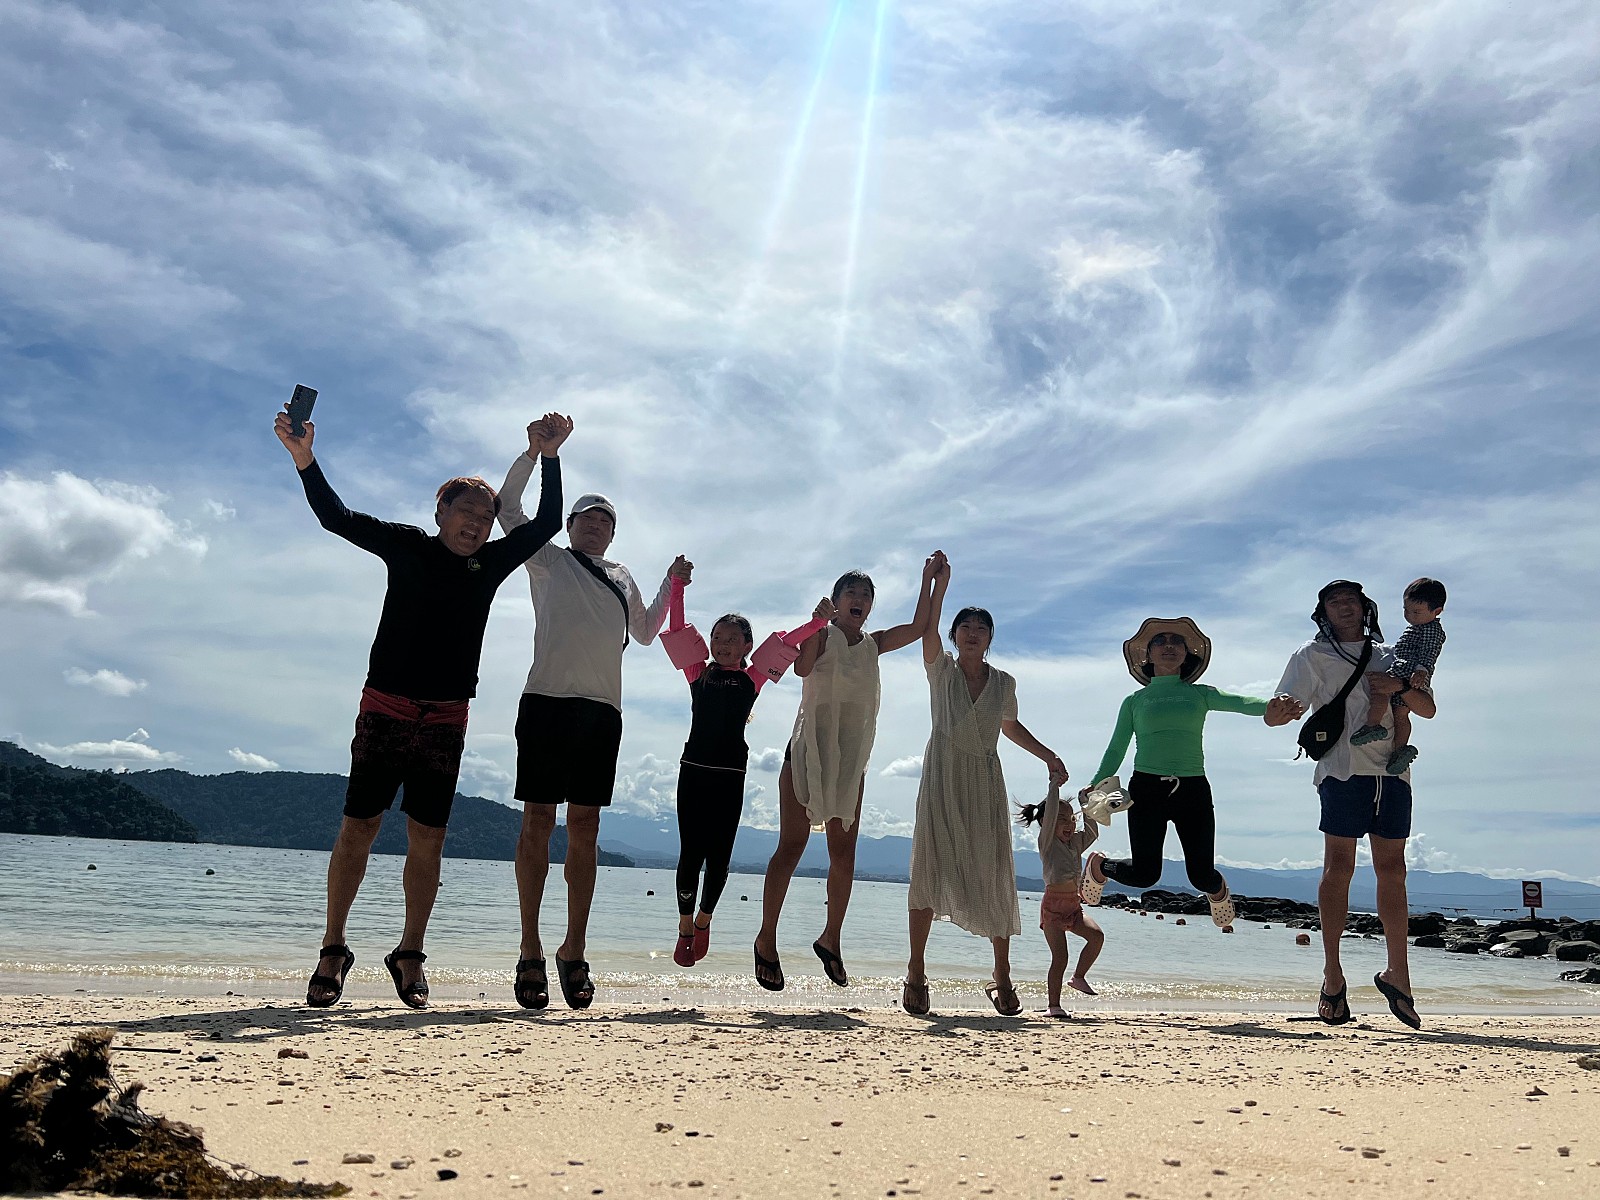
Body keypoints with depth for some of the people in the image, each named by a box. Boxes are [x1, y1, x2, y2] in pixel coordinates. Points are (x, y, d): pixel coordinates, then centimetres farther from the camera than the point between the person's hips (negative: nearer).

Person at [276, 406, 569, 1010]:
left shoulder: (492, 563, 10)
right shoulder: (408, 547, 3)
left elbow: (547, 523, 6)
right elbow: (336, 517, -4)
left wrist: (548, 456, -4)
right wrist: (304, 459, -18)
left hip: (446, 720, 3)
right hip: (386, 708, -2)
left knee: (427, 838, 3)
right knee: (358, 826, -2)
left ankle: (409, 954, 13)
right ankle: (332, 951, 11)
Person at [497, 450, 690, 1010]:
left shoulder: (621, 577, 25)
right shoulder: (548, 560, 14)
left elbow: (645, 632, 37)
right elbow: (507, 506, 6)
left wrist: (671, 583, 28)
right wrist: (537, 448, 1)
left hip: (602, 710, 3)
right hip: (547, 699, -3)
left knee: (585, 829, 0)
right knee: (537, 821, -6)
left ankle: (574, 952, 4)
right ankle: (530, 952, -1)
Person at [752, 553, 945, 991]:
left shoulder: (873, 644, 15)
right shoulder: (821, 635, 0)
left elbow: (918, 627, 4)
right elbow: (801, 667, -19)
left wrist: (928, 577, 1)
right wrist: (818, 622, -23)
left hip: (851, 760, 5)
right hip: (809, 750, -5)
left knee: (844, 855, 4)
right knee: (791, 846, -7)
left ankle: (830, 939, 17)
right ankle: (766, 940, 1)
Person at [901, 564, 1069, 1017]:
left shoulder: (1004, 683, 11)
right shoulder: (941, 669, 4)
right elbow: (926, 629, -13)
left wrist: (1050, 757, 20)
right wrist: (939, 583, -19)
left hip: (986, 784, 3)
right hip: (943, 779, -2)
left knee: (994, 876, 2)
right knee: (932, 868, -9)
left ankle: (1002, 978, 12)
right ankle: (915, 972, -2)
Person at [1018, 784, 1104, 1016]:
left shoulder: (1075, 843, 15)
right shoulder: (1047, 842, -5)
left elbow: (1092, 832, 20)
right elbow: (1051, 813, -16)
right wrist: (1055, 785, -13)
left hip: (1074, 904, 6)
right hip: (1053, 905, -6)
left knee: (1097, 935, -17)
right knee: (1060, 957, -8)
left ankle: (1078, 977, 3)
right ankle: (1054, 1006, 1)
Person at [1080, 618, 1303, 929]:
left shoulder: (1199, 694, 10)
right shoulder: (1135, 701, 9)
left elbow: (1239, 702, -8)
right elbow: (1116, 751, 9)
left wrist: (1269, 705, -30)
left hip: (1193, 790, 1)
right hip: (1146, 789, -1)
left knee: (1201, 876, -1)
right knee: (1144, 874, -8)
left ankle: (1217, 890, 38)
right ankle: (1100, 866, 26)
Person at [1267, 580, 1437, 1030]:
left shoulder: (1388, 655, 22)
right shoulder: (1313, 655, 10)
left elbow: (1428, 709, 16)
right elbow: (1274, 715, 3)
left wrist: (1399, 686, -5)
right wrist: (1288, 709, -23)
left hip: (1392, 772, 4)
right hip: (1343, 769, -4)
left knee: (1392, 871, 5)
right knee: (1338, 867, -8)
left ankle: (1397, 975, 14)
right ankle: (1332, 977, -3)